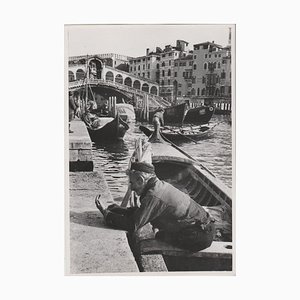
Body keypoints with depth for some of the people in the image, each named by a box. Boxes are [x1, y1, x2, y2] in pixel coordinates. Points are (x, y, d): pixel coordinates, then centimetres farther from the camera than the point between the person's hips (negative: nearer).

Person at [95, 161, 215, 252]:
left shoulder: (153, 196, -22)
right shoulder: (160, 185, 5)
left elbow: (133, 225, -23)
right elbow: (139, 212, 13)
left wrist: (106, 213, -13)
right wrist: (114, 208, 8)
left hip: (200, 235, -8)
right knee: (161, 235, 12)